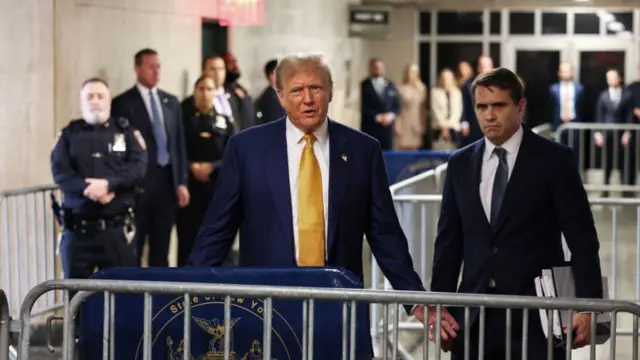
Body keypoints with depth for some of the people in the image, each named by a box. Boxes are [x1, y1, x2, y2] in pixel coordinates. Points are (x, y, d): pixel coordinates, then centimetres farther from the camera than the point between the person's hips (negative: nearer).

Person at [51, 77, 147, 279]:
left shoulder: (126, 131, 10)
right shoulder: (69, 134, 11)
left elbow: (138, 167, -4)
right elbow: (60, 172, -1)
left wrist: (108, 183, -18)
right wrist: (89, 189, -17)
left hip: (117, 228, -1)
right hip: (78, 228, 1)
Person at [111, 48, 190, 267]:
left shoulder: (171, 102, 13)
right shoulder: (122, 103, -3)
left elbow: (179, 144, 13)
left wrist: (182, 182, 6)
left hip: (167, 180, 5)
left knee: (161, 247, 9)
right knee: (133, 249, 0)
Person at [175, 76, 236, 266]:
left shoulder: (225, 123, 10)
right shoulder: (185, 120, 7)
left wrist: (212, 167, -12)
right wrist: (192, 167, -15)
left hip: (219, 188, 1)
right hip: (190, 188, -1)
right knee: (188, 241, -2)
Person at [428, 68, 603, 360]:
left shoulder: (554, 159, -1)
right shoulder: (460, 163, 10)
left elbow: (582, 239, -3)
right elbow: (449, 241, 12)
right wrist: (439, 305, 5)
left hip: (535, 316, -4)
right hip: (474, 316, 4)